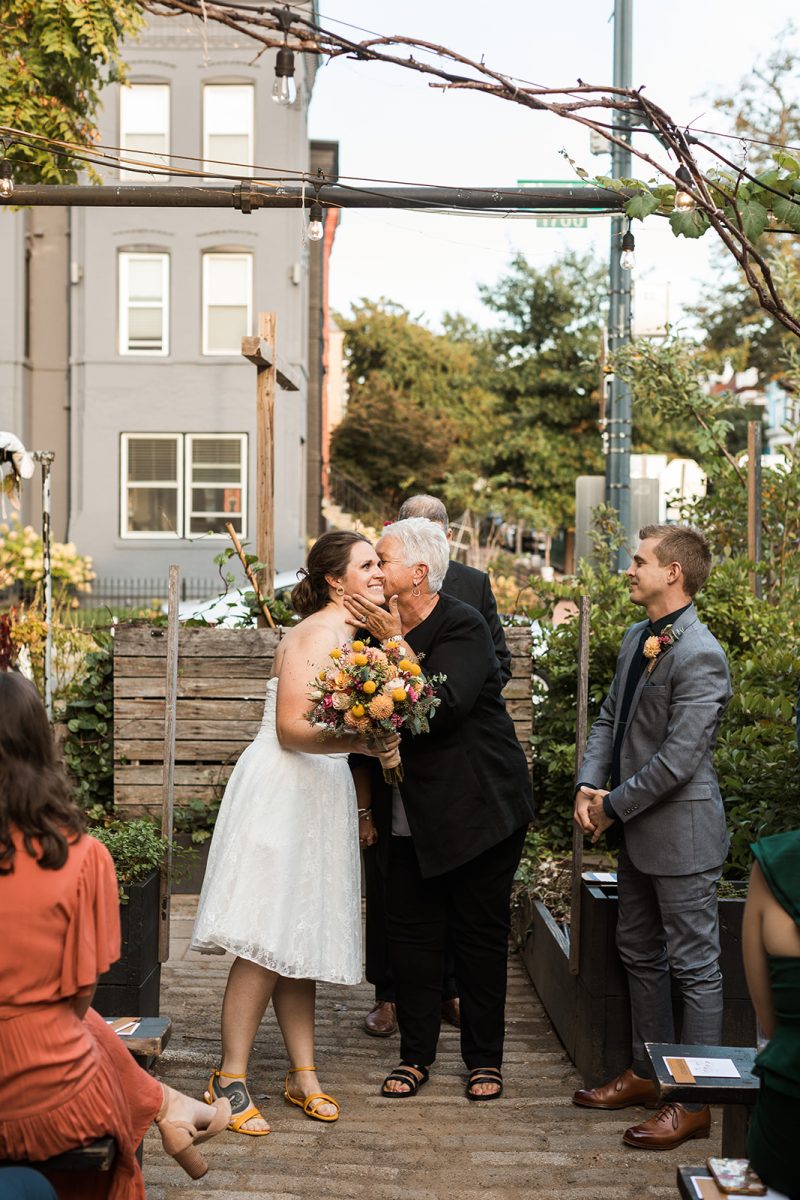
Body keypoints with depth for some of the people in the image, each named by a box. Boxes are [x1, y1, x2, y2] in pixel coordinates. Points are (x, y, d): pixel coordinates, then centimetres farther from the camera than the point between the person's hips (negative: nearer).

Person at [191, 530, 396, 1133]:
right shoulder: (317, 633, -14)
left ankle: (303, 1072, 18)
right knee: (267, 940, -7)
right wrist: (358, 740, -30)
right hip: (281, 791, -9)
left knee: (302, 939, 12)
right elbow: (290, 728, -20)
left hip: (324, 793, 9)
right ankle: (230, 1079, 2)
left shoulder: (355, 634, 14)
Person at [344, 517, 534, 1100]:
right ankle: (416, 1055, 20)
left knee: (481, 933, 6)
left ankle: (485, 1058, 21)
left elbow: (446, 706, -29)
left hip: (479, 807, -5)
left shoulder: (463, 626, -14)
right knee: (411, 932, 6)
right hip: (414, 811, 5)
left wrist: (396, 642, -25)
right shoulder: (378, 626, 3)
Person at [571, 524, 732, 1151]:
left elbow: (677, 760, -25)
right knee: (640, 953, 20)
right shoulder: (638, 639, 8)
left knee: (695, 965, 2)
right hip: (639, 831, 10)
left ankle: (696, 1101, 14)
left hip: (681, 830, -10)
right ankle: (648, 1072, 36)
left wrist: (615, 806, -14)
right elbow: (610, 718, 14)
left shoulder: (699, 656, -22)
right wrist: (590, 786, -1)